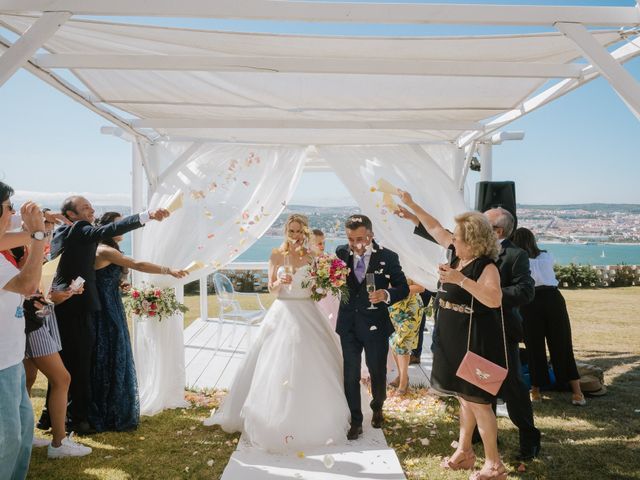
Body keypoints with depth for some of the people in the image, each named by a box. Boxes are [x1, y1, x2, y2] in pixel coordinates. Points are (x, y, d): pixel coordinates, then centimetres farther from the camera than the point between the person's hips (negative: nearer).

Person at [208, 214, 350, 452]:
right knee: (276, 367, 2)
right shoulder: (277, 256, 3)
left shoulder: (311, 257, 3)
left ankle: (312, 421, 17)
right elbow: (272, 290, 1)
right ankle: (277, 421, 14)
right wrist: (281, 282, -19)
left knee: (309, 367, 2)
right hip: (282, 314, 0)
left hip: (306, 315, 0)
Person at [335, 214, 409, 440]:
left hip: (376, 326, -1)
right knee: (350, 375, 5)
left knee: (377, 372, 15)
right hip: (348, 325, 1)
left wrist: (387, 294, -27)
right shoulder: (341, 253, -3)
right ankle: (355, 421, 21)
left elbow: (403, 288, -6)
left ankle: (377, 408, 44)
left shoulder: (388, 257, -10)